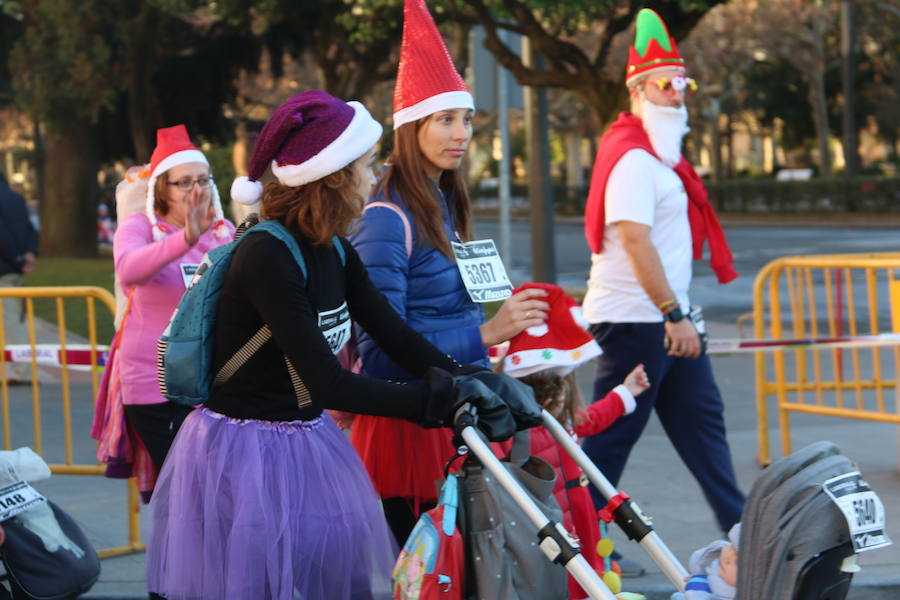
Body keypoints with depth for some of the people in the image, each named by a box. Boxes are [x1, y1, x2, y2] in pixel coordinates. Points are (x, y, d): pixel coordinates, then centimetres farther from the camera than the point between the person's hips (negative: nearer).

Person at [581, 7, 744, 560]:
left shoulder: (659, 156, 17)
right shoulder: (633, 159, -16)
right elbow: (634, 240, -24)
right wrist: (675, 316, -26)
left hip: (665, 317, 10)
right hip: (634, 318, -10)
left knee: (701, 419, 11)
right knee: (613, 435, -5)